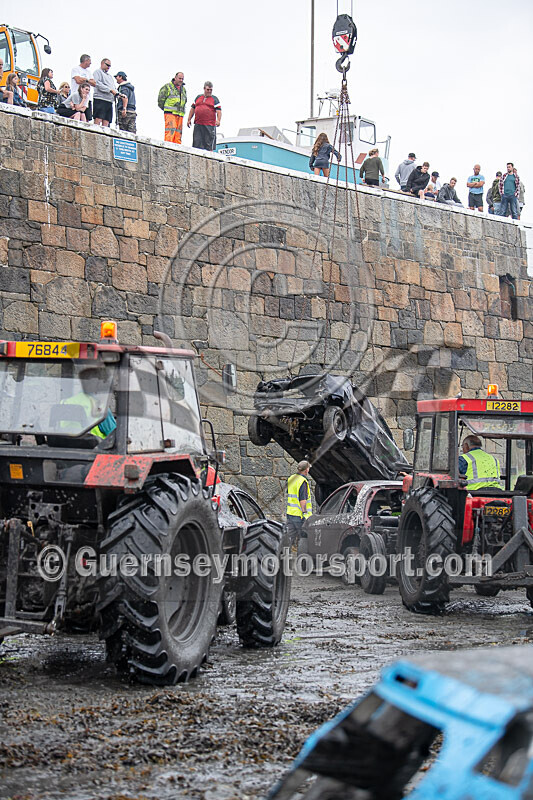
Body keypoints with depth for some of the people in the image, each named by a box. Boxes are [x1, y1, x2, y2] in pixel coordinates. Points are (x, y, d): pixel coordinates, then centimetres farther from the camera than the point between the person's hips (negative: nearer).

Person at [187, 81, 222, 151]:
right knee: (197, 142, 0)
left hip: (209, 125, -3)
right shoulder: (198, 97, 19)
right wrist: (189, 119, 15)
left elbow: (219, 111, -1)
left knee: (209, 144, -5)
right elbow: (192, 109, 23)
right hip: (198, 124, 3)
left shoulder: (214, 99, 8)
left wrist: (218, 120, -18)